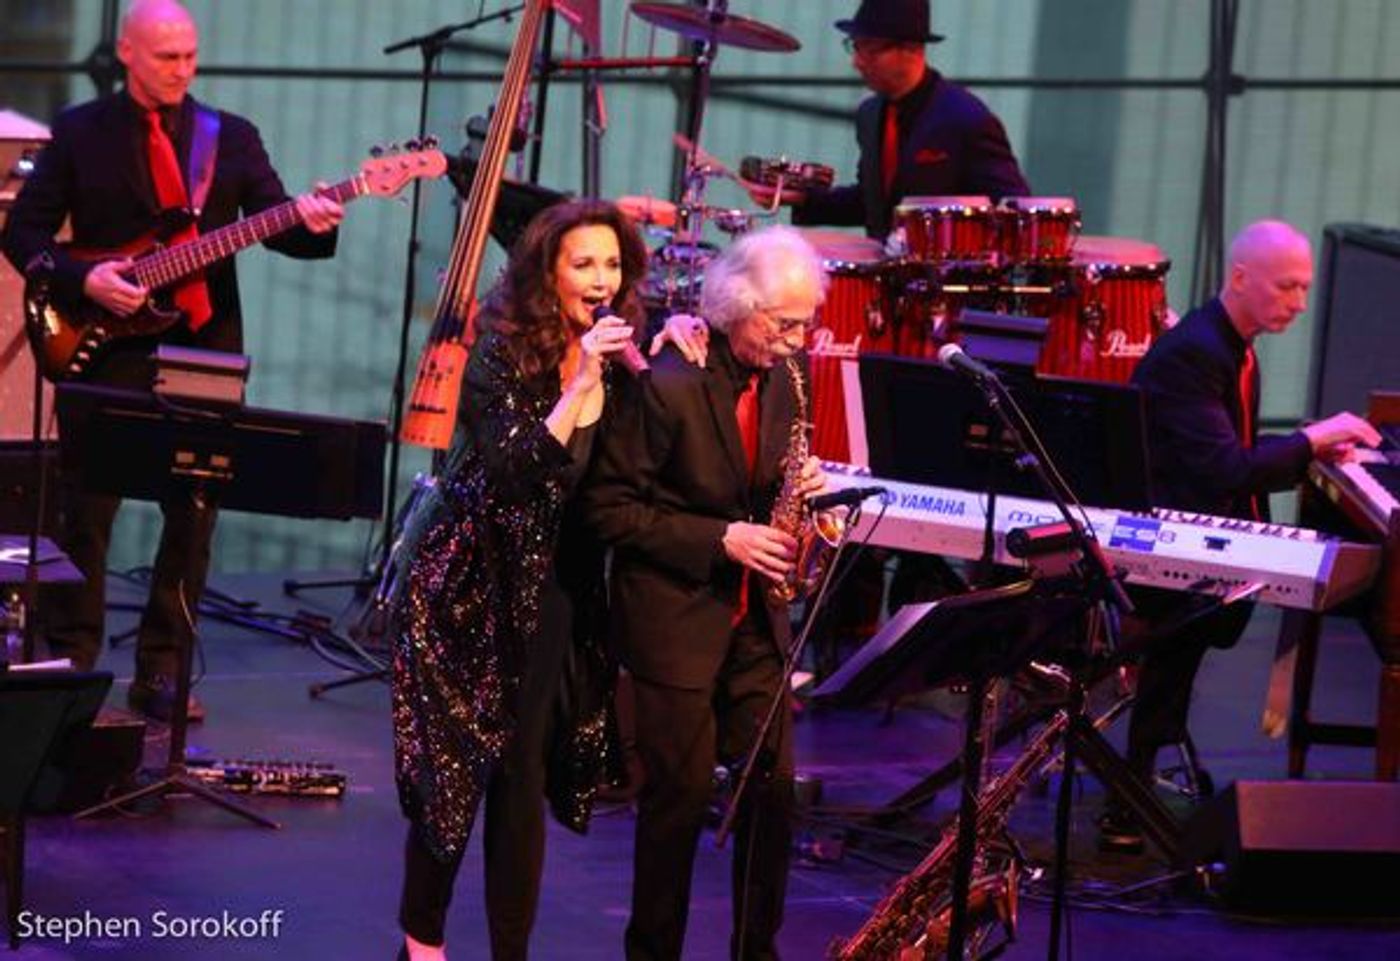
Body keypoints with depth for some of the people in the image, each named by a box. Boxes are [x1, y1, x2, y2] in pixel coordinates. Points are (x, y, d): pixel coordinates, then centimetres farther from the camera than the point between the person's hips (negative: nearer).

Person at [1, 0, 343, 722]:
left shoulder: (232, 137, 9)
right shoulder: (80, 132, 2)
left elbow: (276, 225, 2)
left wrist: (311, 224, -20)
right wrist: (82, 280, -14)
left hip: (205, 348, 3)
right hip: (108, 344, -2)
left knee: (195, 509, 3)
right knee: (88, 507, 0)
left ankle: (161, 670, 11)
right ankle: (72, 660, 11)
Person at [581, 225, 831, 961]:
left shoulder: (781, 374, 2)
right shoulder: (666, 384, -18)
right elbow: (608, 508, -15)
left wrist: (799, 487, -6)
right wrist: (720, 540, -20)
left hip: (754, 615, 6)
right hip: (674, 618, -6)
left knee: (772, 788, 5)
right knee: (681, 795, 1)